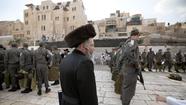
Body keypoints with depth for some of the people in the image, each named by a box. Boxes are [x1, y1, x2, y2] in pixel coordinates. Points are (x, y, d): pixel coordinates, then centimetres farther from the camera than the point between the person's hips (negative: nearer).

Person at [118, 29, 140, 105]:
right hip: (131, 69, -9)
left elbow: (122, 55, 15)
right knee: (129, 89, 3)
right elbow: (128, 53, -34)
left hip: (125, 68, 10)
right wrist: (137, 65, -22)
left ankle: (123, 98, 44)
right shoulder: (133, 42, -15)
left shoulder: (126, 42, 12)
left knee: (125, 86, 25)